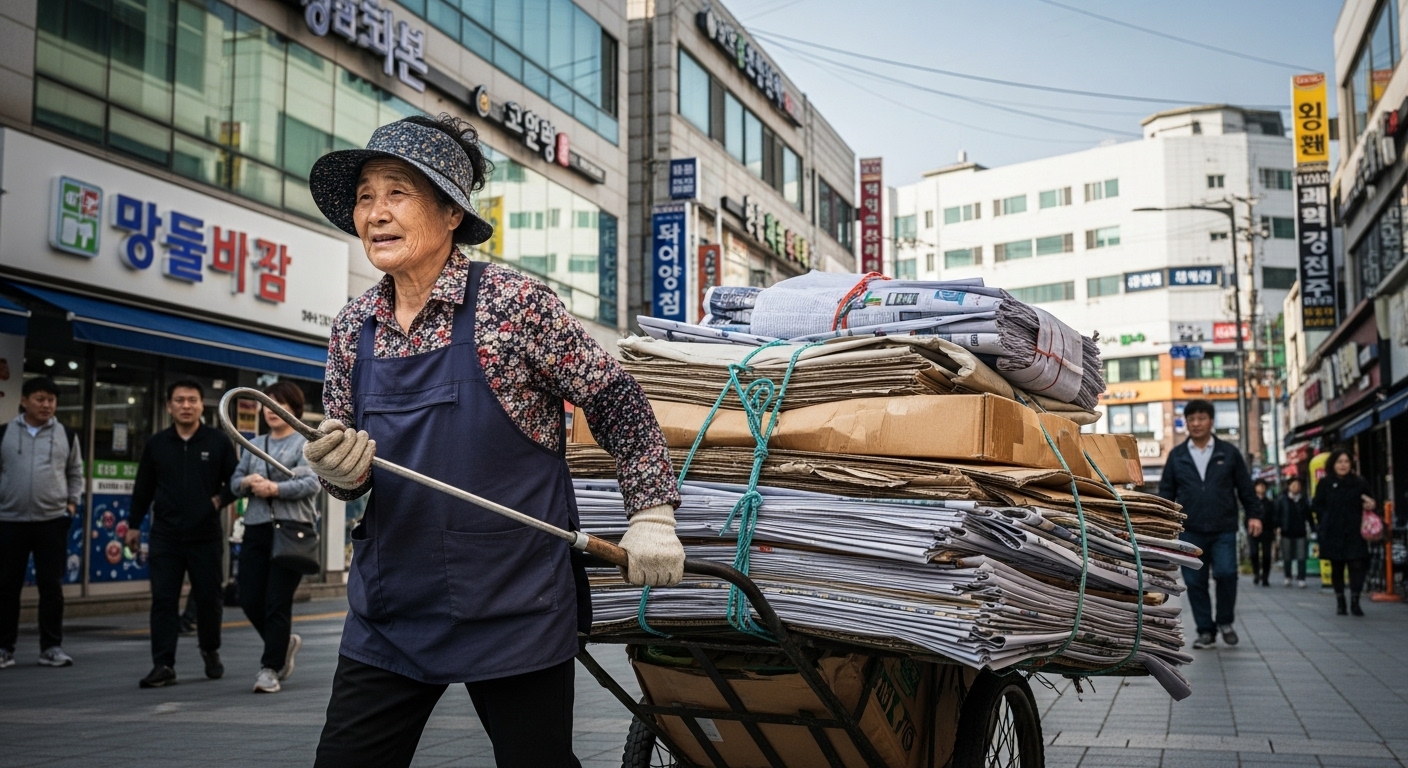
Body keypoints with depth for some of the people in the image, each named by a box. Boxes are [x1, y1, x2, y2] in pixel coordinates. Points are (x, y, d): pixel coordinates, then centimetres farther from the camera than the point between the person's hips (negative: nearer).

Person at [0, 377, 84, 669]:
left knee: (51, 586, 1)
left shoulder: (66, 435, 6)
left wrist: (72, 502, 4)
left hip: (53, 521, 0)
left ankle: (51, 647, 9)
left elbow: (76, 473, 15)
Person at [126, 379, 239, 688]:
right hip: (165, 536, 1)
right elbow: (143, 488, 13)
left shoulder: (219, 442, 1)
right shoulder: (156, 444, 6)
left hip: (206, 535, -1)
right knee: (163, 601, -3)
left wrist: (220, 499, -9)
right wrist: (134, 525, 14)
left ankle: (210, 651, 30)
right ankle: (164, 665, -1)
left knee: (208, 598, 7)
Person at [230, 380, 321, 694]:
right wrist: (248, 482, -5)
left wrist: (274, 488, -20)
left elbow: (312, 484, -11)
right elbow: (234, 482, 17)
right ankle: (285, 643, 28)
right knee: (250, 600, 3)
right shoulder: (254, 445, 18)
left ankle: (270, 669, 2)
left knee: (278, 603, -6)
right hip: (256, 529, 6)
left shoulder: (305, 444, 1)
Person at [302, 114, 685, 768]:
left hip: (515, 615, -4)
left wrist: (653, 515, -8)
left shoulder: (513, 303, -10)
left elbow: (616, 401, -4)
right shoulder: (351, 328, 5)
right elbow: (343, 470, 12)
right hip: (387, 614, 5)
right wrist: (338, 471, -10)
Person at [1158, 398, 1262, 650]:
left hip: (1223, 530, -1)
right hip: (1190, 532, 1)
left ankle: (1225, 621, 10)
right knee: (1195, 582, 2)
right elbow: (1166, 492, 9)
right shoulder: (1176, 455, 8)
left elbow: (1245, 487, 8)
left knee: (1226, 573, -14)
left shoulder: (1228, 452, 5)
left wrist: (1254, 514, 1)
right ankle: (1206, 631, 14)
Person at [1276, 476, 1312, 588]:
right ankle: (1288, 577, 21)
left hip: (1300, 532, 1)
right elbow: (1277, 514, 2)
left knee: (1301, 557, -4)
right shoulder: (1282, 499, 2)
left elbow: (1308, 515, 10)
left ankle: (1301, 579, -3)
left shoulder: (1304, 500, 8)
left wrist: (1309, 528, 5)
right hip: (1287, 531, -1)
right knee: (1287, 557, 8)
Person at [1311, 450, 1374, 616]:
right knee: (1337, 567, 5)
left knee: (1357, 565, -10)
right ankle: (1340, 602, 14)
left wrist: (1369, 505, -5)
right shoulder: (1325, 484, 4)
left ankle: (1355, 601, -4)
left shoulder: (1359, 483, 8)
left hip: (1355, 533, 1)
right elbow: (1316, 507, 5)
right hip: (1333, 533, 0)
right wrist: (1326, 519, -6)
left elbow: (1368, 503, 17)